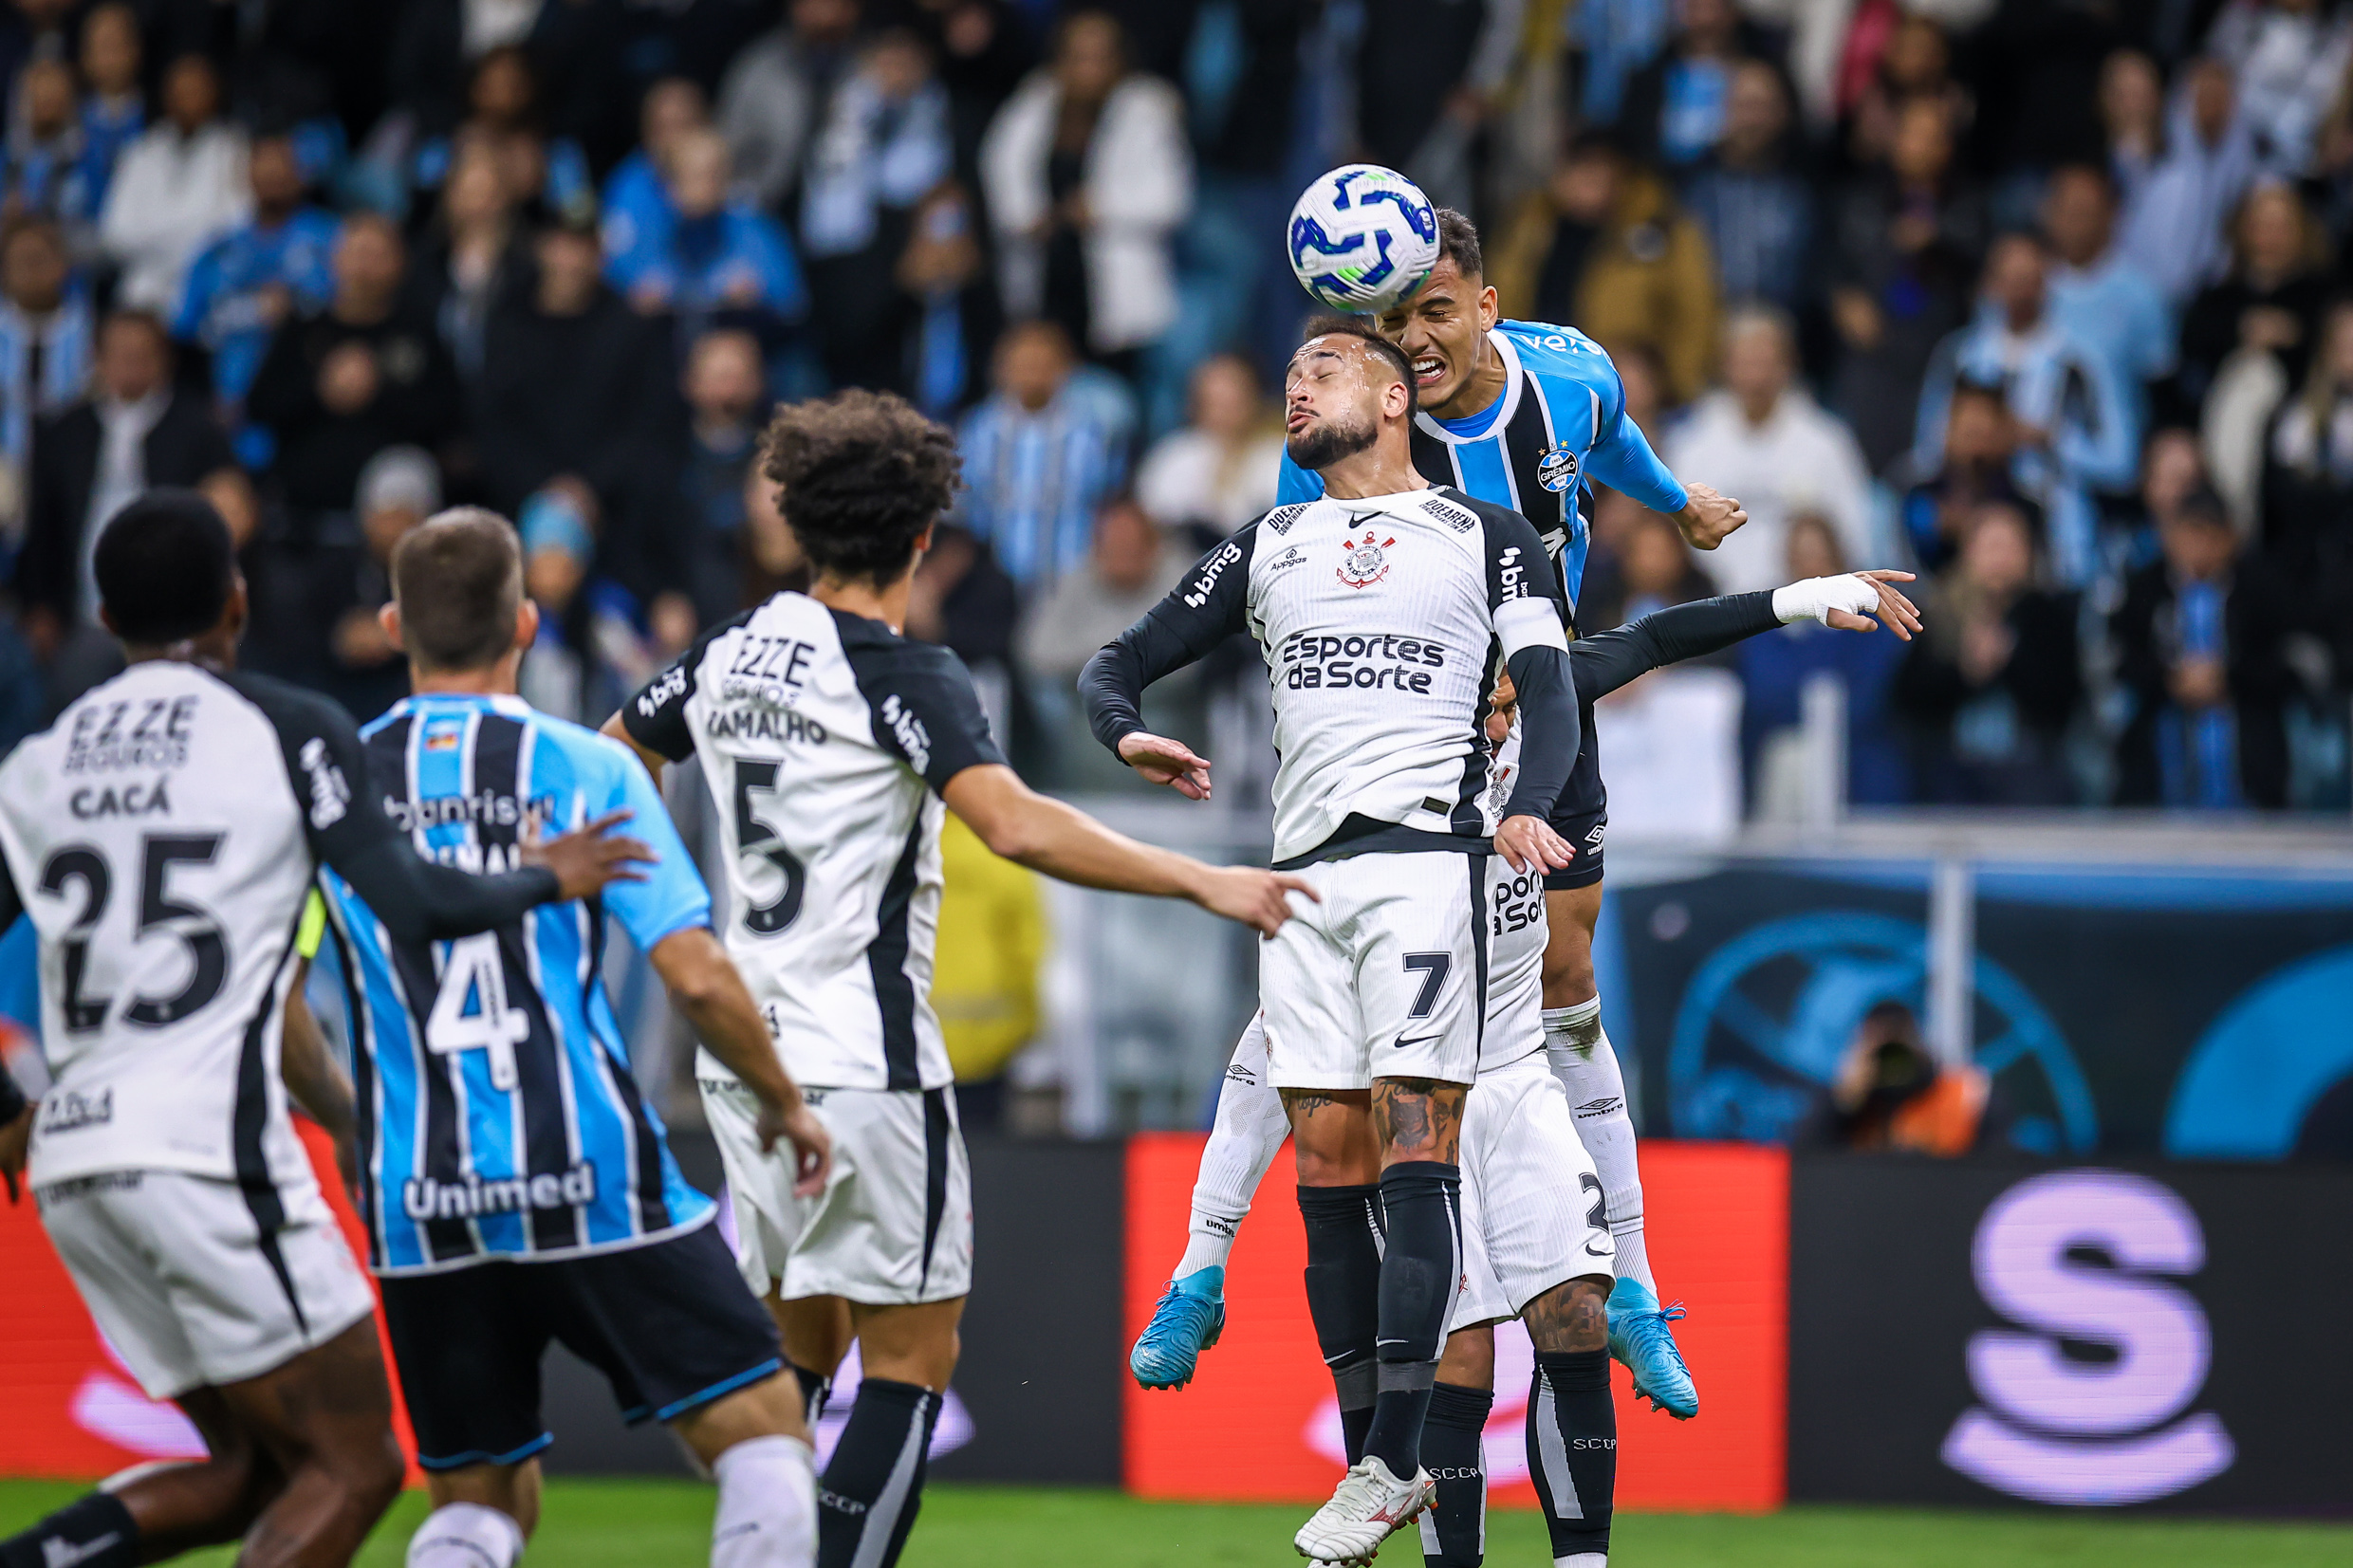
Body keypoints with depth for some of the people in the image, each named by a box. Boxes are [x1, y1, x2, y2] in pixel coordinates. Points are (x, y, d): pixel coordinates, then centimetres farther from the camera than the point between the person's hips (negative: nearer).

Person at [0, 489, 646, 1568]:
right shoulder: (287, 731, 0)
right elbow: (414, 905, -8)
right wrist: (545, 877, 10)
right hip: (205, 1143, -6)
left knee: (253, 1471, 17)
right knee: (350, 1469, 1)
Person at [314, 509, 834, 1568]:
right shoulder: (584, 770, -2)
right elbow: (696, 976, -8)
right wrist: (783, 1101, 8)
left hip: (420, 1207, 3)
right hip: (589, 1183, -3)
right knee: (762, 1432, 5)